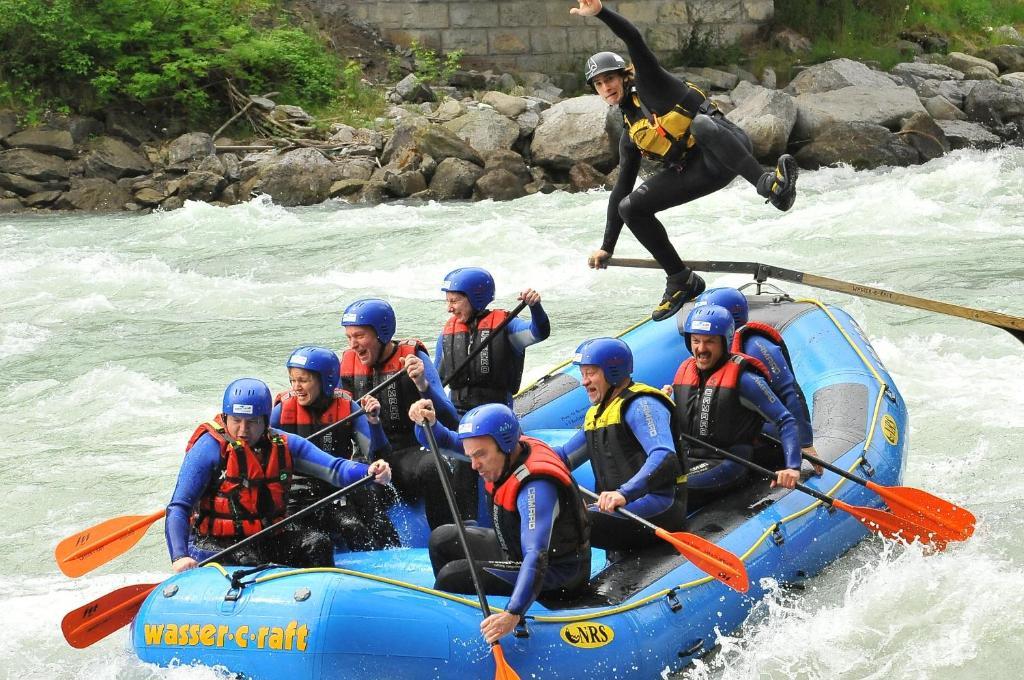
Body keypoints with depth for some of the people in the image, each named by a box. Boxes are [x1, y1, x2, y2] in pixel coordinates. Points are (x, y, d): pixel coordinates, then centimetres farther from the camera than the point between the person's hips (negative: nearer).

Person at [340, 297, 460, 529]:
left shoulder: (413, 358, -5)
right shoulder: (348, 364, 8)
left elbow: (450, 422, -13)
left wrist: (423, 385, -30)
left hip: (409, 454, -4)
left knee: (431, 469, -36)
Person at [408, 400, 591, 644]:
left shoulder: (536, 487, -34)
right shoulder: (505, 452, -8)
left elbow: (536, 558, -44)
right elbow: (442, 440, 0)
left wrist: (513, 614, -55)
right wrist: (427, 423, -24)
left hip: (556, 570, -9)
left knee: (451, 576, -19)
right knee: (441, 539, 14)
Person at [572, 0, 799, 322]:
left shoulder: (649, 86, 2)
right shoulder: (630, 135, 20)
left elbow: (634, 40, -15)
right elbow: (621, 190, 23)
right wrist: (606, 246, 22)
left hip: (727, 144, -7)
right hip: (698, 171, 7)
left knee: (701, 123, -41)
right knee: (630, 207, -3)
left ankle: (770, 184, -50)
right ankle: (681, 280, 2)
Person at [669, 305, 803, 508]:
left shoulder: (742, 379, -8)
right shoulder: (684, 371, 11)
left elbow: (786, 422, -9)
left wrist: (792, 468, -20)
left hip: (726, 464, -6)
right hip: (684, 459, 6)